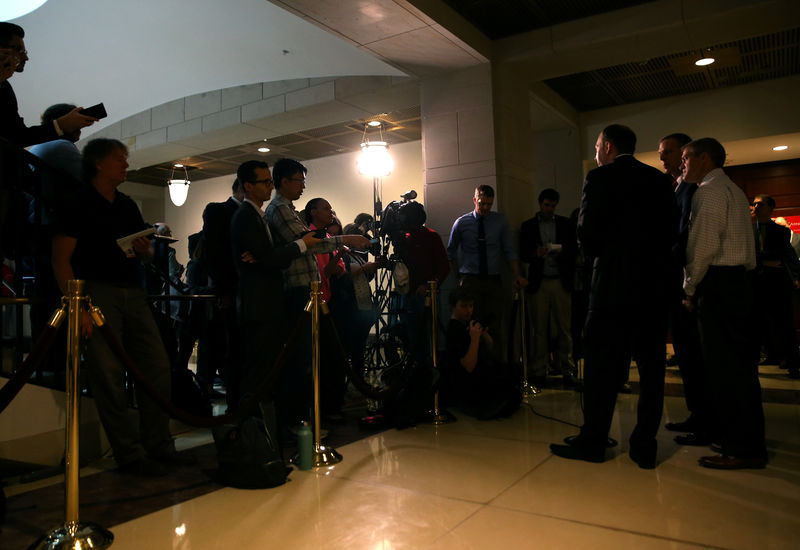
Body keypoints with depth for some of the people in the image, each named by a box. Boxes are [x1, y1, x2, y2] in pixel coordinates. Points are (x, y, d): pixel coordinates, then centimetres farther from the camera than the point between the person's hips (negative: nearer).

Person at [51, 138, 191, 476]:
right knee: (109, 376, -5)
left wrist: (145, 249, -2)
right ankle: (130, 455, 4)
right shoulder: (79, 204, 0)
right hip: (98, 292, -6)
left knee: (157, 366, 2)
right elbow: (61, 258, -7)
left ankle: (158, 446, 12)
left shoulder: (128, 206, 19)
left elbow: (148, 255, 23)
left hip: (133, 293, 7)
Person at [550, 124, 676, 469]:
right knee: (651, 366, 10)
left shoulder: (599, 179, -6)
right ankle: (645, 447, 16)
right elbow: (670, 233, 10)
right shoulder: (660, 181, 11)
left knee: (602, 366, 3)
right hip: (655, 284, 5)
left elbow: (587, 233, -10)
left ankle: (592, 442, 12)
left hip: (613, 284, -5)